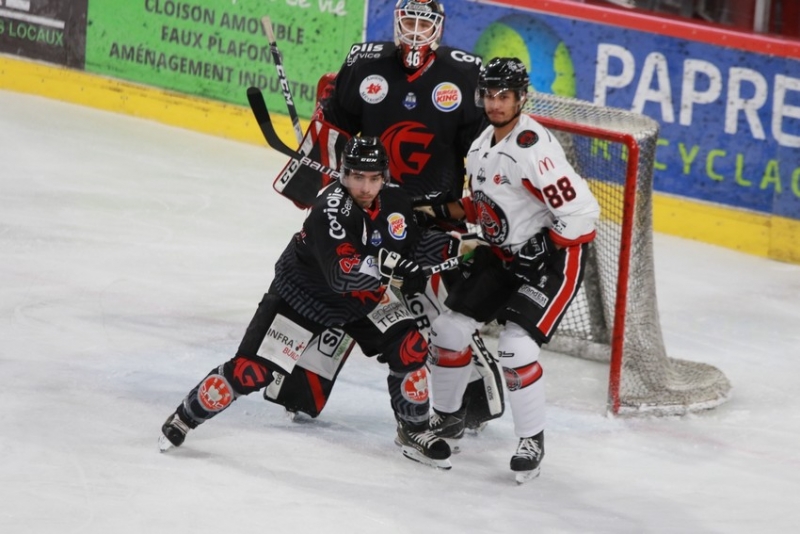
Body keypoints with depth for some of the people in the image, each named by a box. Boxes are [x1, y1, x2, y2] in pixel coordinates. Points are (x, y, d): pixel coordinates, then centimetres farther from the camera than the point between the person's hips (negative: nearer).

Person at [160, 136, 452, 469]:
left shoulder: (395, 202, -14)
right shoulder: (331, 209, -35)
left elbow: (407, 253, 2)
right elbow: (341, 276, -45)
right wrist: (383, 264, -56)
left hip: (365, 296, 6)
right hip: (303, 293, -6)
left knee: (410, 348, -11)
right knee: (252, 370, -11)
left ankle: (414, 431, 10)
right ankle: (186, 417, 10)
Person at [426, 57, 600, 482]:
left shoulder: (533, 148, -25)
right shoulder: (481, 146, 5)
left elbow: (580, 212, -28)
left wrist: (540, 254, -19)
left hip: (554, 256, -9)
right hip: (503, 254, 9)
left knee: (515, 346, -20)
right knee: (450, 329, 6)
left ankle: (532, 440, -2)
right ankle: (443, 417, 26)